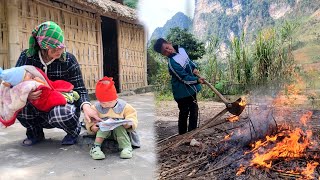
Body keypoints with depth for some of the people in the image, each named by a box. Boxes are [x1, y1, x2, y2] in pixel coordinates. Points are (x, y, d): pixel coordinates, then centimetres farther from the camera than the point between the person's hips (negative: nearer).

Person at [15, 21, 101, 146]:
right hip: (38, 110, 3)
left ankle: (74, 131, 2)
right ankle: (35, 134, 4)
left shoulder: (68, 60, -11)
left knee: (59, 113, -37)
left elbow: (79, 89, -12)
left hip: (62, 105, -2)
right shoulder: (26, 57, -8)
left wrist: (85, 105, -33)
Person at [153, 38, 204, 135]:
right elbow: (184, 78, -24)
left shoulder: (181, 50, -2)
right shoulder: (172, 63, -26)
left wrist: (194, 68, -1)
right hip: (183, 92, -8)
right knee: (184, 113, 2)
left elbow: (189, 60, 16)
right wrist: (197, 80, -32)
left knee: (194, 110, 16)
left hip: (191, 88, 8)